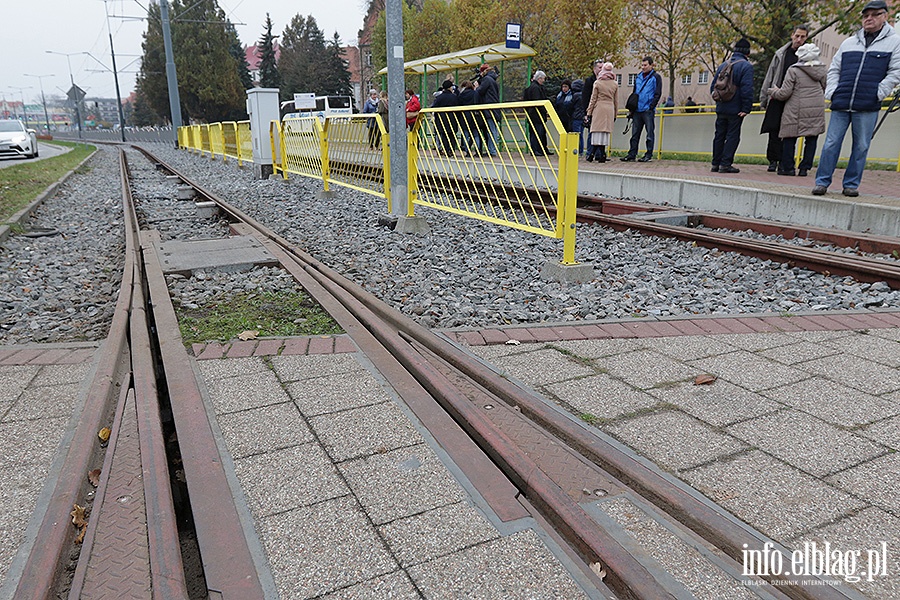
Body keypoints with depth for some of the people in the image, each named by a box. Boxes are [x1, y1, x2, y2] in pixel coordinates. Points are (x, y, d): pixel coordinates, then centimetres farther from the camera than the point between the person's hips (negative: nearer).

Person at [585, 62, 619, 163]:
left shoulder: (597, 83, -1)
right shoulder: (615, 84, 8)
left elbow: (593, 99, 1)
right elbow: (616, 101, 13)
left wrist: (589, 112, 6)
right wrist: (615, 114, 21)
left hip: (599, 109, -2)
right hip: (610, 109, 2)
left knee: (597, 132, -3)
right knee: (605, 132, 2)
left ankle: (592, 154, -8)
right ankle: (601, 155, -3)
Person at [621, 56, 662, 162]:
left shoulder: (656, 77, 0)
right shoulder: (638, 77, 16)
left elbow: (658, 94, -5)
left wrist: (650, 107, -13)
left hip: (648, 111, -5)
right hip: (637, 110, 6)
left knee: (650, 133, -1)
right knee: (635, 133, 6)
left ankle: (649, 155, 2)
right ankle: (632, 154, 10)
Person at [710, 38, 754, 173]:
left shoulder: (723, 65, 10)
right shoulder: (746, 66, -8)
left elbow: (713, 86, 13)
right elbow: (747, 89, -15)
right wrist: (746, 109, -13)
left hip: (721, 108, 5)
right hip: (735, 109, -5)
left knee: (719, 136, 10)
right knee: (733, 136, 0)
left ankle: (716, 164, 11)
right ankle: (725, 164, -4)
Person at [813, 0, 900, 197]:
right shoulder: (849, 43, 15)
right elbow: (834, 69, 17)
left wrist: (878, 93, -8)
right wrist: (831, 92, 3)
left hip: (867, 107, -2)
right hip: (841, 104, 2)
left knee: (861, 147, 3)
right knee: (831, 143, -1)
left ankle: (851, 184, 10)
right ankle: (822, 182, 4)